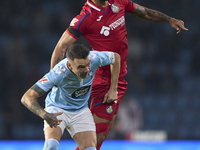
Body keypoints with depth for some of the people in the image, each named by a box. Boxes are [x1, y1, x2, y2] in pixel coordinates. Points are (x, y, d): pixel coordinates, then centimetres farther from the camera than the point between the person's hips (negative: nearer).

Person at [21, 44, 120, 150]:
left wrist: (113, 90, -3)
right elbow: (27, 98, -35)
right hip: (57, 109, -4)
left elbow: (116, 57, 0)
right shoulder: (58, 73, -35)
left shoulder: (94, 58, -25)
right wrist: (45, 115, -51)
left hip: (81, 110, 4)